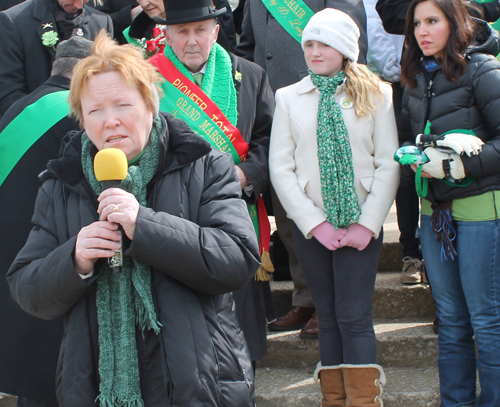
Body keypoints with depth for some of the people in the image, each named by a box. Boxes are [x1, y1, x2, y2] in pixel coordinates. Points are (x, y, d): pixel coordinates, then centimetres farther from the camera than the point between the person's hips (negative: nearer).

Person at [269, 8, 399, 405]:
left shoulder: (376, 94, 2)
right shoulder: (289, 97, 5)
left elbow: (389, 164, -1)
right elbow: (280, 167, 2)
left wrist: (368, 224, -9)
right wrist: (315, 223, -6)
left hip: (361, 225, -2)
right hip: (311, 227, 2)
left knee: (354, 317, -6)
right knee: (328, 317, 6)